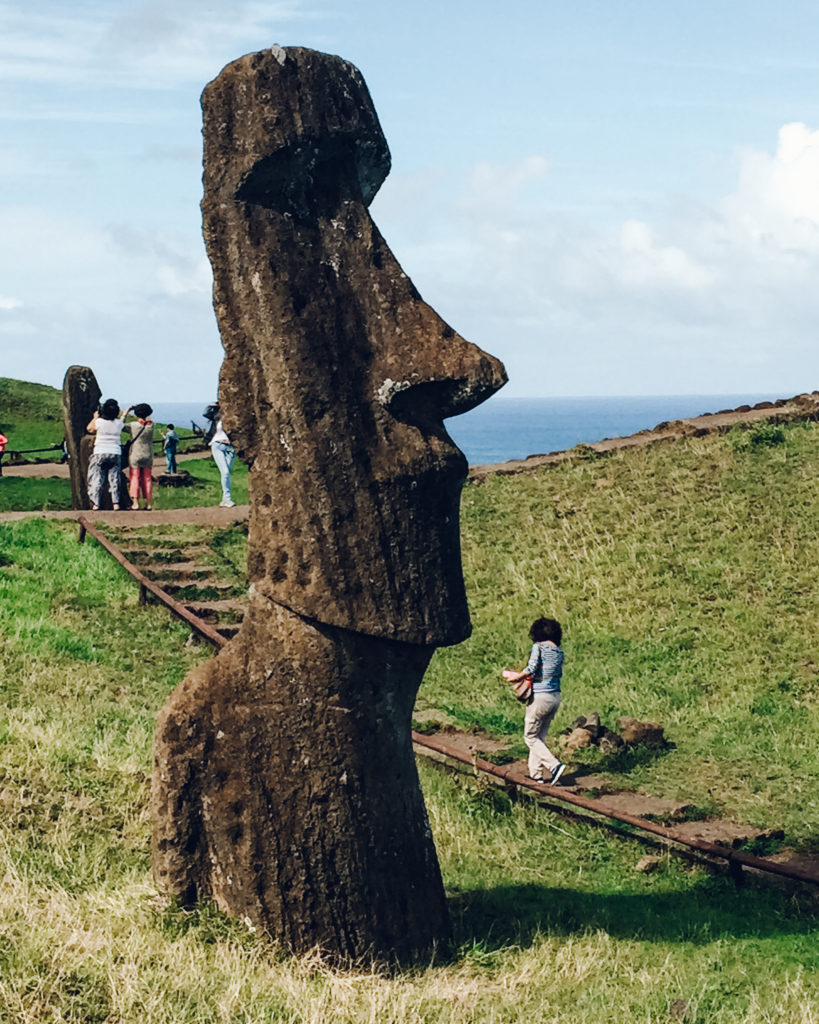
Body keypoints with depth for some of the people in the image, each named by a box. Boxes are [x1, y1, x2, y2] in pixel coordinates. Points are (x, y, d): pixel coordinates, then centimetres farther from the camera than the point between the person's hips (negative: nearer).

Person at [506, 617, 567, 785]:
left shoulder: (538, 647, -9)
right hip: (555, 697, 7)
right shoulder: (559, 651, 9)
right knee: (540, 736, 15)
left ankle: (554, 765, -11)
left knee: (530, 736, 3)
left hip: (540, 696, -7)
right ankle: (536, 773, 16)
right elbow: (559, 674, 13)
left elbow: (531, 668, -18)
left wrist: (517, 676, -3)